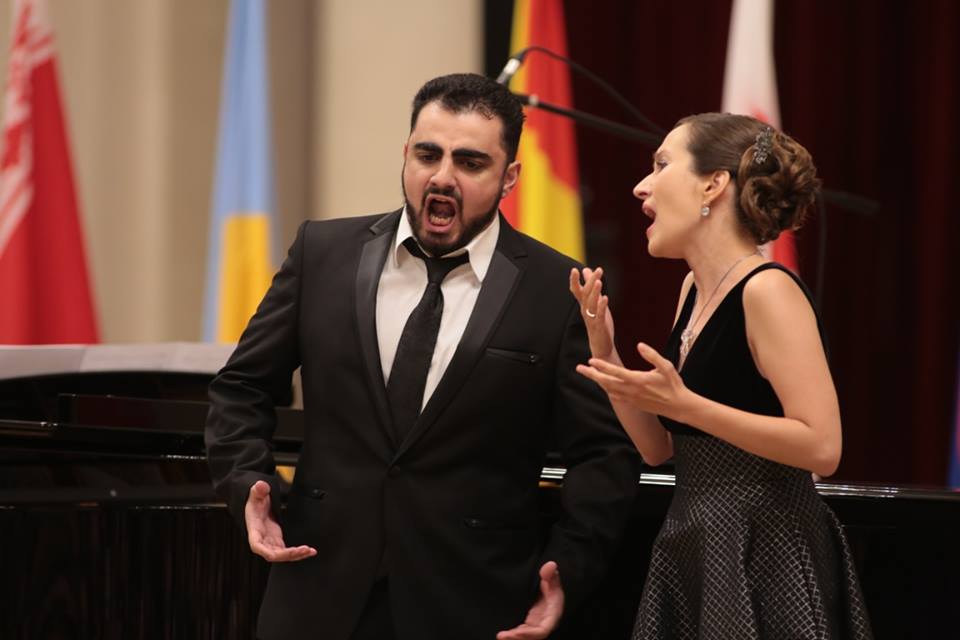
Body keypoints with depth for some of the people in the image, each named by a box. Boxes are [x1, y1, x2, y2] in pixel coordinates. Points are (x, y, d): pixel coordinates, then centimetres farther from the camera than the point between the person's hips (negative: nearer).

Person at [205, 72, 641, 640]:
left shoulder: (558, 293, -4)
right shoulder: (324, 253, 3)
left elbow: (605, 452, -3)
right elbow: (244, 387, 11)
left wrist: (569, 570, -15)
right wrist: (249, 487, -5)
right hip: (321, 593, 2)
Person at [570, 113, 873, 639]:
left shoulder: (767, 289, -14)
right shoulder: (695, 289, 12)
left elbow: (822, 446, -22)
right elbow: (659, 450, 14)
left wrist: (682, 404, -23)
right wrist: (606, 357, 0)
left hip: (765, 559, -8)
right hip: (690, 555, 8)